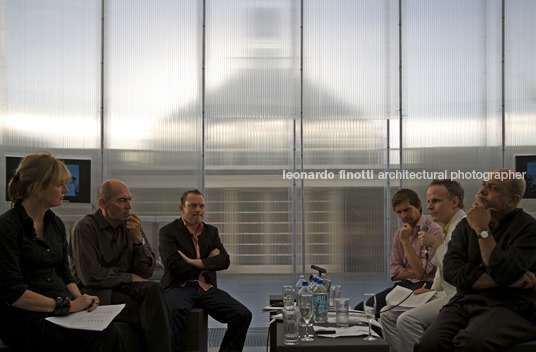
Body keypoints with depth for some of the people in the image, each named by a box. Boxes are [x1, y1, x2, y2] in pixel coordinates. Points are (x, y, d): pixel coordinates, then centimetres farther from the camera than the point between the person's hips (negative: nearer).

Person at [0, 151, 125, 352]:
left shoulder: (56, 224, 15)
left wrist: (80, 299, 0)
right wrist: (67, 305, -15)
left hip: (62, 313, 7)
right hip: (25, 319, -7)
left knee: (113, 332, -23)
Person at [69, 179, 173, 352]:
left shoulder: (131, 225, 8)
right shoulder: (84, 228, -8)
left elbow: (147, 271, 4)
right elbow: (91, 277, -15)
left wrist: (138, 238, -9)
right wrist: (130, 278, -6)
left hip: (124, 287, 5)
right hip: (95, 292, -5)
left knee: (154, 289, -29)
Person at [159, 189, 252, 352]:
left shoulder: (211, 231, 19)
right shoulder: (168, 231, 4)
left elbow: (224, 261, 4)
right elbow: (174, 267, -9)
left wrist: (194, 262, -9)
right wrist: (207, 262, 1)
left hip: (207, 288, 5)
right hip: (179, 287, -4)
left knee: (243, 315, -18)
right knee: (173, 311, -40)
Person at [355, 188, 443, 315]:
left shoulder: (434, 230, -7)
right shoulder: (399, 235, 16)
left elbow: (421, 271, -14)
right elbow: (395, 274, 10)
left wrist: (405, 241, -12)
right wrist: (415, 271, -7)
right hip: (404, 285, 7)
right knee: (361, 309, -10)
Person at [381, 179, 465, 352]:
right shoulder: (449, 226, 18)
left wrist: (436, 244, -17)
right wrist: (433, 289, 14)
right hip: (445, 294, 10)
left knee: (407, 320, -28)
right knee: (387, 315, 2)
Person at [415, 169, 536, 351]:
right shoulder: (466, 225, 14)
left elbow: (505, 273, -16)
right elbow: (451, 271, -3)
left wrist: (482, 231, -10)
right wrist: (510, 280, -9)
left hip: (510, 307, -3)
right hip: (465, 303, 4)